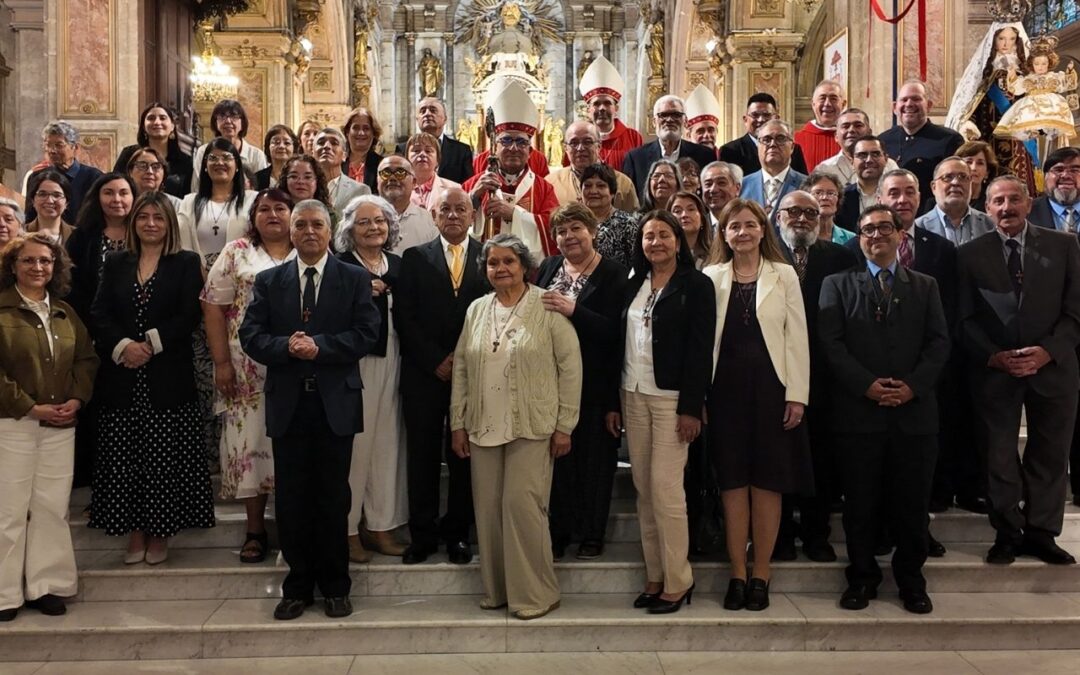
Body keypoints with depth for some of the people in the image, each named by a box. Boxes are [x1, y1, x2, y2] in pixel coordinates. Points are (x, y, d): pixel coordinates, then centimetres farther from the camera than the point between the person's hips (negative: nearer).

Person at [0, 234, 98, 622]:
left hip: (60, 425, 5)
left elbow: (86, 358, 13)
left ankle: (45, 585, 16)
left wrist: (77, 398, -3)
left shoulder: (65, 313, 13)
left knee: (53, 506, 6)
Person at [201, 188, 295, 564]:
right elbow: (213, 305, 2)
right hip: (248, 370, 0)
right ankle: (255, 529, 15)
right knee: (250, 441, 3)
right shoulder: (236, 252, 6)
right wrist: (221, 362, -5)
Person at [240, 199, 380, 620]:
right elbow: (250, 335, 2)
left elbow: (366, 333, -6)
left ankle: (335, 586, 19)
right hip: (287, 401, 2)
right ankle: (298, 584, 21)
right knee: (291, 497, 7)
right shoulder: (269, 281, 11)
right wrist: (285, 347, -16)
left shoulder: (355, 279, 4)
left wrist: (320, 346, -17)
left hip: (336, 401, -2)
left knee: (333, 495, 6)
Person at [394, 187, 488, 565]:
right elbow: (404, 317, 0)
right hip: (424, 374, 0)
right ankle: (423, 535, 17)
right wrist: (436, 361, -8)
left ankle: (457, 533, 19)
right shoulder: (414, 258, 6)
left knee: (464, 456, 5)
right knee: (422, 455, 5)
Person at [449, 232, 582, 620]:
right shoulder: (476, 310, 11)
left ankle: (536, 593, 9)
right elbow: (461, 367, 13)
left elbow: (570, 366, -5)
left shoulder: (548, 308, -3)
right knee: (488, 508, 7)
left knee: (522, 504, -7)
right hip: (484, 427, 5)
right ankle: (497, 589, 22)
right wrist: (458, 422, 9)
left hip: (532, 427, -5)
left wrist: (564, 425, -7)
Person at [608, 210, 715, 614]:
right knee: (643, 490, 7)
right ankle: (654, 577, 16)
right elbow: (620, 343, 12)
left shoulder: (696, 284, -2)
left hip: (673, 398, -5)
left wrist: (691, 407, -15)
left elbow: (700, 349, -8)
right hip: (633, 397, 6)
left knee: (665, 487, -7)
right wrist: (614, 402, 8)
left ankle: (677, 581, 7)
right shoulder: (633, 285, 13)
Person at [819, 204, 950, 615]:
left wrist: (913, 385, -10)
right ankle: (862, 578, 18)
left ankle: (911, 581, 21)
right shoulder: (838, 285, 9)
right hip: (858, 410, -1)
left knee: (912, 503, 7)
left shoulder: (925, 286, 15)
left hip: (914, 410, 2)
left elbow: (938, 343, 6)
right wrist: (867, 384, -13)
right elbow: (831, 343, -2)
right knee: (861, 502, 5)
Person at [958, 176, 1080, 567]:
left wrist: (1047, 351, -12)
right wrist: (994, 356, -12)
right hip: (993, 370, -1)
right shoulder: (971, 254, 4)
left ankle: (1041, 533, 20)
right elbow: (966, 319, 1)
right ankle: (1007, 534, 16)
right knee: (999, 457, 4)